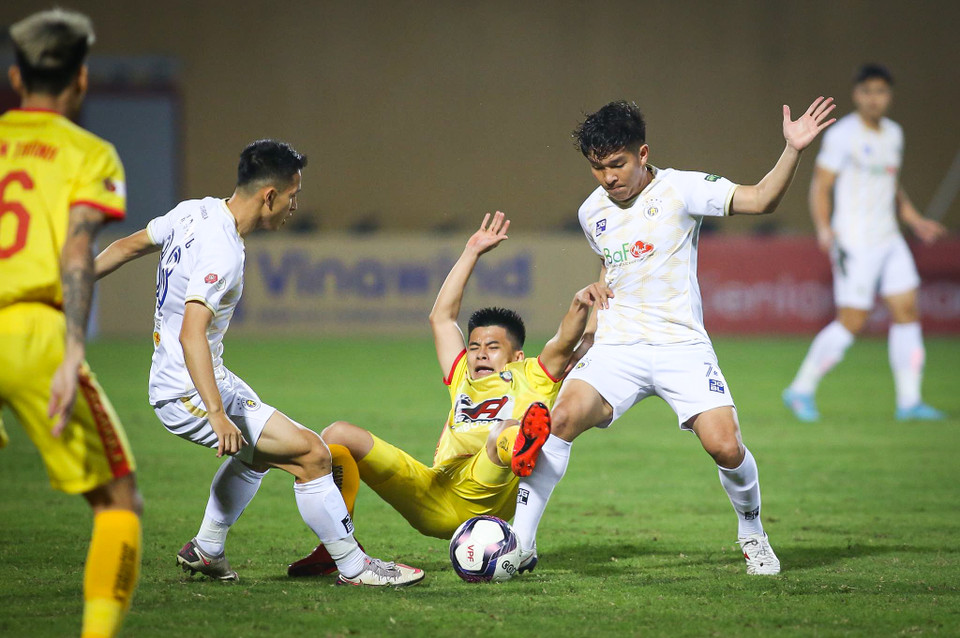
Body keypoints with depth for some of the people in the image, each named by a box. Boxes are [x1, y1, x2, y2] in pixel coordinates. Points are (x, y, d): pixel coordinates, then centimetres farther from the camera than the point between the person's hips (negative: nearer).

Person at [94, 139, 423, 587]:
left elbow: (128, 246, 14)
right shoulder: (222, 253, -26)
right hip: (189, 395, -10)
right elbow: (191, 334, -35)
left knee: (260, 450, 32)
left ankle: (206, 550, 41)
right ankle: (354, 568, -2)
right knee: (311, 454, -11)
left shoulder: (194, 212, 2)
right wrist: (216, 414, -42)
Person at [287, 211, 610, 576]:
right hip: (433, 498, 6)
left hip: (483, 498, -6)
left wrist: (580, 306, -18)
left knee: (506, 431, -38)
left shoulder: (532, 378, 21)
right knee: (339, 435, -6)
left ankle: (521, 450, -76)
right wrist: (472, 253, 40)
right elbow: (441, 317, 39)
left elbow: (564, 343, 3)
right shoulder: (464, 379, 35)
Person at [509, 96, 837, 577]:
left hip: (681, 344, -3)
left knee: (725, 447, -16)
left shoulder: (680, 189, -6)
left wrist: (792, 150, -28)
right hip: (617, 347, 3)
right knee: (563, 418, -22)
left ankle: (752, 535, 16)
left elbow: (759, 199, -15)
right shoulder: (592, 213, 9)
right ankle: (519, 545, -15)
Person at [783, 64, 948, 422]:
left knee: (907, 310, 0)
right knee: (852, 322, -9)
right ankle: (801, 390, 5)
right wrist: (824, 229, -24)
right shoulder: (842, 135, -9)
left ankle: (908, 401, 5)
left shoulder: (893, 134, 13)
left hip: (889, 240, 7)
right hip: (854, 242, -7)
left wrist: (916, 221, 21)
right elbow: (820, 186, -11)